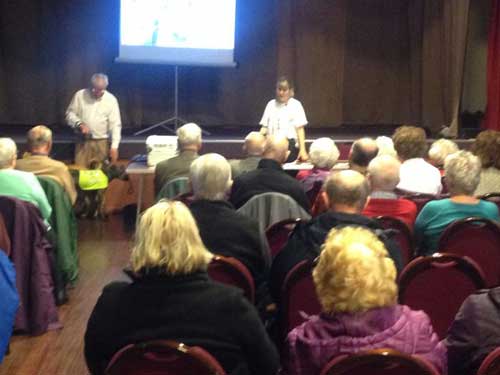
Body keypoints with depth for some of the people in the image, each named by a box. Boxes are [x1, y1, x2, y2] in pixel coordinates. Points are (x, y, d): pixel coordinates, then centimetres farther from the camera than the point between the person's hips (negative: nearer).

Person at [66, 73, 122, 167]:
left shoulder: (111, 99, -4)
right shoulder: (80, 95, -2)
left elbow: (115, 124, -5)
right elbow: (70, 114, 6)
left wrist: (114, 146, -12)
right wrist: (79, 124, -14)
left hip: (101, 143, 0)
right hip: (83, 142, 1)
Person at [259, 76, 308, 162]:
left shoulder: (295, 105, 2)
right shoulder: (271, 104, 13)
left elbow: (300, 129, -3)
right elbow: (264, 127, 12)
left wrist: (302, 149, -11)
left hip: (290, 145, -3)